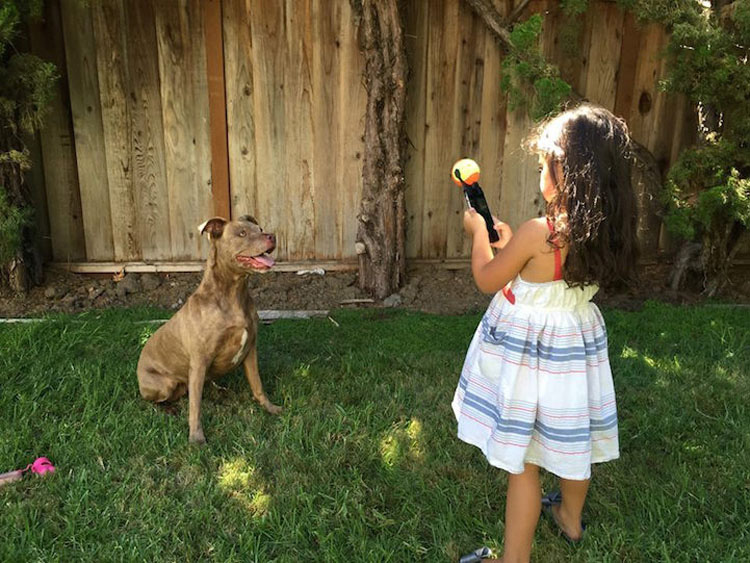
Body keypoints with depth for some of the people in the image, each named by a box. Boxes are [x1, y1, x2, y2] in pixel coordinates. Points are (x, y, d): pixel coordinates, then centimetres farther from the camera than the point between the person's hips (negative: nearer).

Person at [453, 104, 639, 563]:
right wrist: (513, 245, 14)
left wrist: (479, 232, 5)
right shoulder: (610, 232, -6)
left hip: (529, 352, -7)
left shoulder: (537, 234, -26)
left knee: (522, 461, 6)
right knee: (572, 442, 27)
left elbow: (486, 279, -11)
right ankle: (571, 517, 51)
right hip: (578, 347, 7)